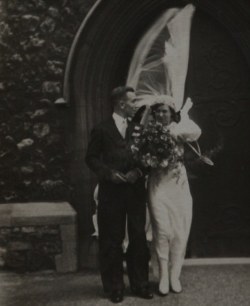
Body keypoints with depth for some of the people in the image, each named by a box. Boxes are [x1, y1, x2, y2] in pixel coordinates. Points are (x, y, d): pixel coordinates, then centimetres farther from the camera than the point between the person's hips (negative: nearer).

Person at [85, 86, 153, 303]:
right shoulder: (102, 130, -2)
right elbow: (91, 158, -1)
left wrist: (138, 171, -8)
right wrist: (109, 173, -14)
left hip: (136, 190, 3)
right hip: (111, 191, -3)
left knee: (138, 237, 7)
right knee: (112, 239, 4)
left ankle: (140, 284, 20)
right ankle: (114, 287, 15)